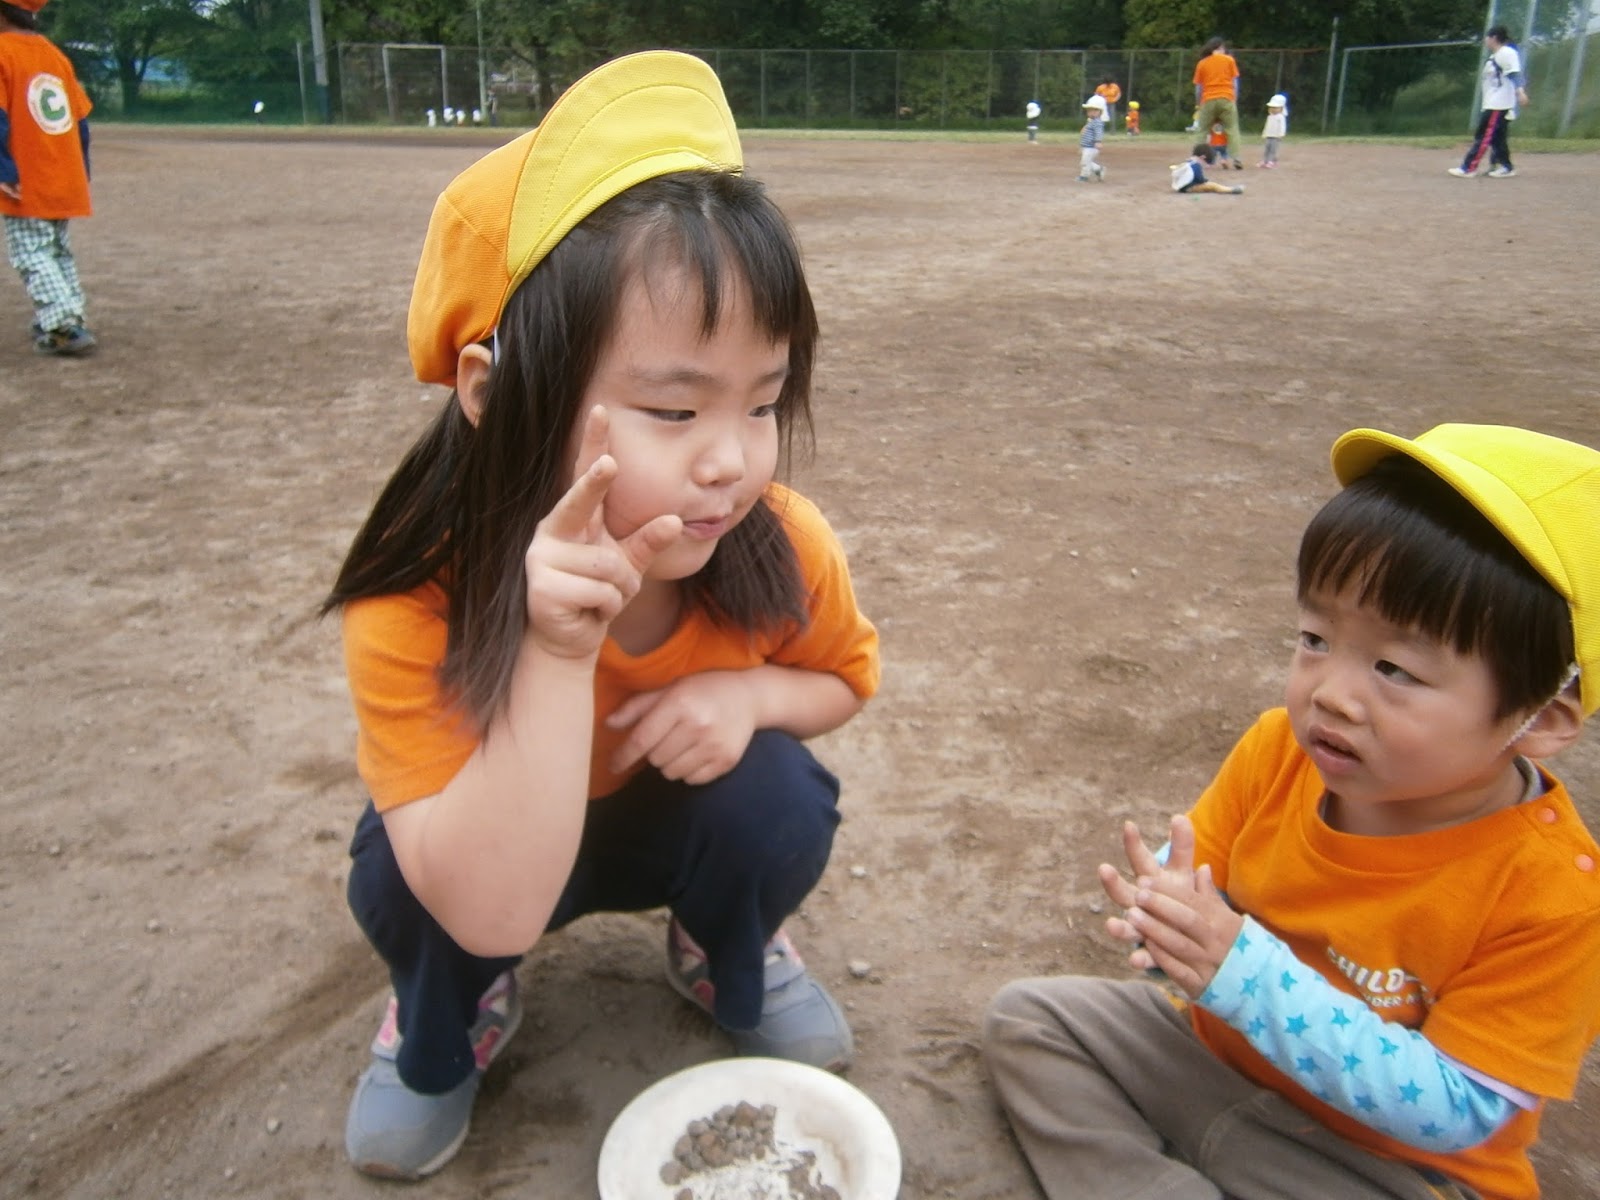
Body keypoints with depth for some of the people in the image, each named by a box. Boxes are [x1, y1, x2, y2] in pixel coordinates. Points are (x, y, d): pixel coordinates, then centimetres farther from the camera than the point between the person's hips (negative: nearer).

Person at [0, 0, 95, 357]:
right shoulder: (55, 53, 11)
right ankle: (70, 323, 19)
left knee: (32, 254, -3)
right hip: (66, 180, 7)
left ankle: (65, 325, -13)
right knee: (59, 252, 17)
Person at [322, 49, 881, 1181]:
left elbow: (845, 674, -5)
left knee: (779, 797, -27)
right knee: (400, 876, -29)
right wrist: (556, 657, -53)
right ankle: (444, 1030, 8)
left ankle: (729, 961, 9)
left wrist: (747, 692, -29)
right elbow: (494, 909, -40)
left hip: (683, 818, 2)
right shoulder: (415, 605, -36)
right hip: (486, 859, -1)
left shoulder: (780, 547, -29)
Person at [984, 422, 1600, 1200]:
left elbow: (1454, 1109, -26)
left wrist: (1242, 968, -35)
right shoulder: (1280, 749, -15)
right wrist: (1169, 916, -28)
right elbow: (1194, 867, -2)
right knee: (1027, 1014, 3)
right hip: (1220, 1043, 5)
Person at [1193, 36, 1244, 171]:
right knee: (1232, 129, 3)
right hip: (1226, 99, -1)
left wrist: (1198, 104, 15)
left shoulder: (1202, 63, 9)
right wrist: (1235, 101, 10)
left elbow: (1198, 87, 7)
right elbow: (1234, 83, 5)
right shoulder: (1229, 60, 6)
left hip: (1208, 100, 1)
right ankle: (1237, 160, -8)